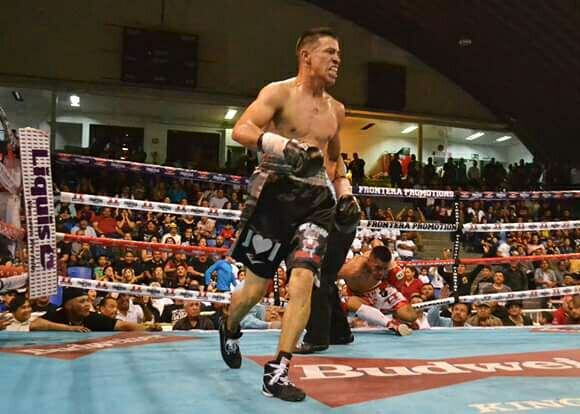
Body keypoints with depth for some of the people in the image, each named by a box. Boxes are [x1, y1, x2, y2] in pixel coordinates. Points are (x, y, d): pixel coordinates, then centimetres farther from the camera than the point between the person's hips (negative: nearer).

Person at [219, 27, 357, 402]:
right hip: (276, 192, -4)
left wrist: (342, 189, 16)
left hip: (316, 200, 4)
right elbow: (241, 129, -16)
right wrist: (277, 143, -32)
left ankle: (277, 373, -5)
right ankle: (229, 329, 38)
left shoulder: (336, 110, 16)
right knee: (257, 287, 4)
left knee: (303, 281, -13)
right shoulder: (279, 93, -2)